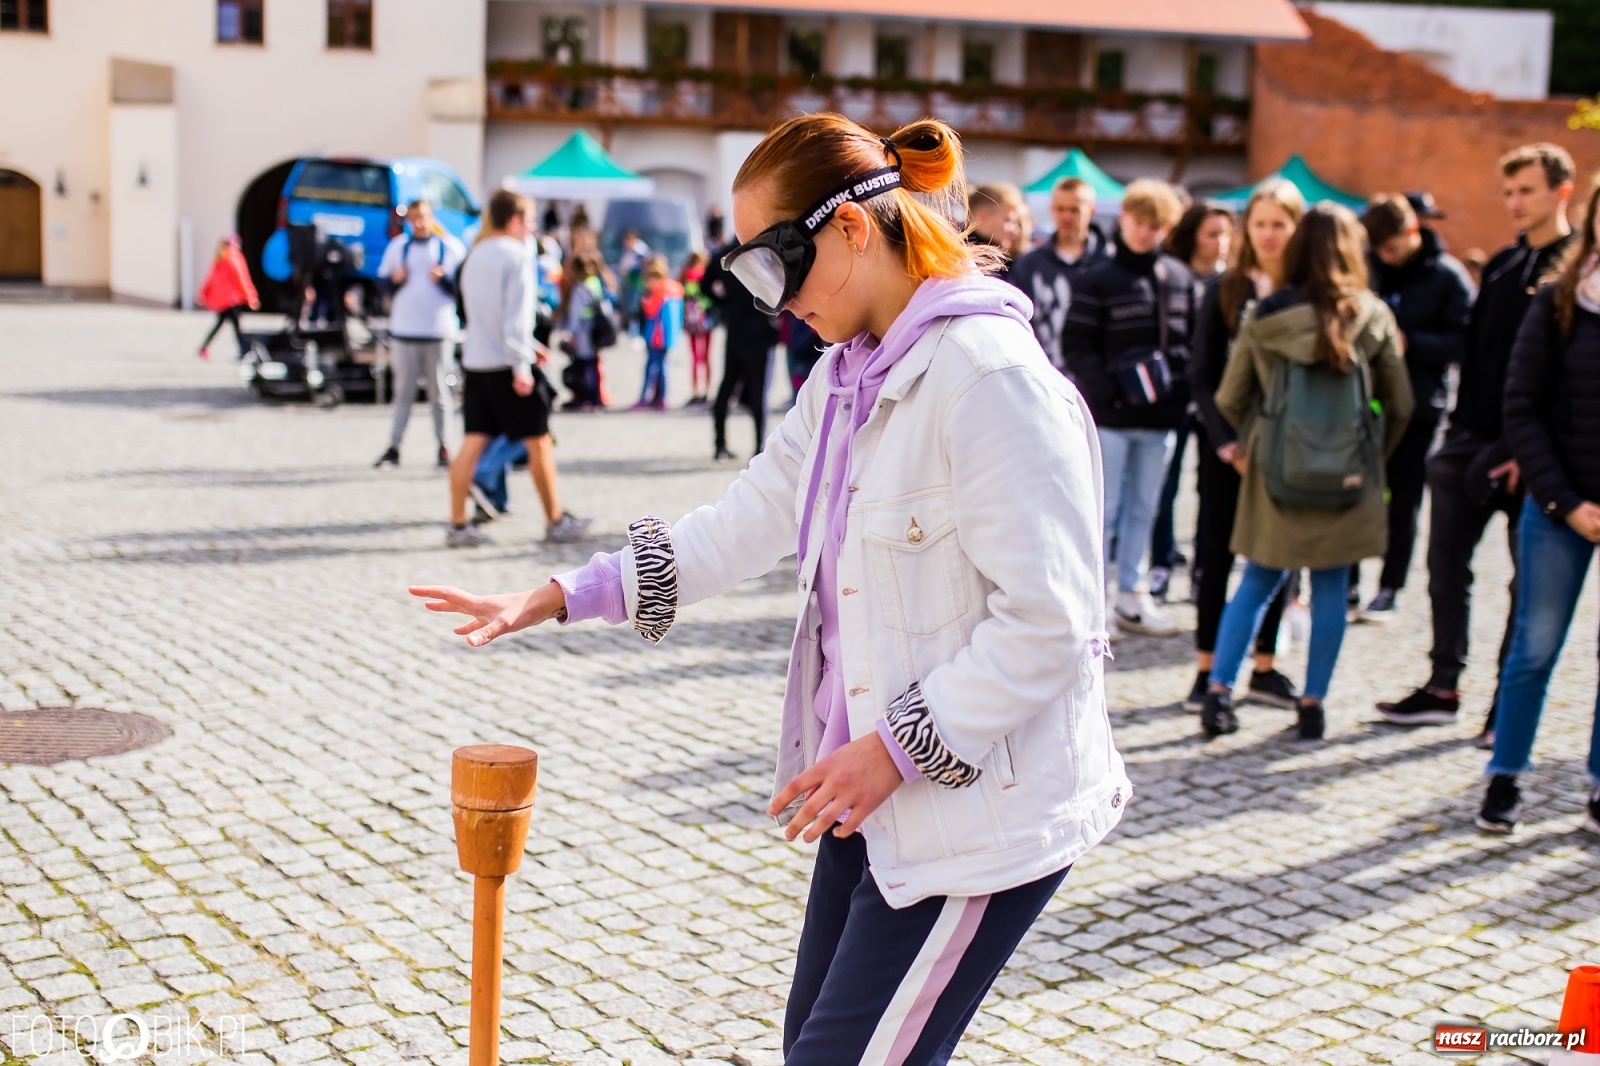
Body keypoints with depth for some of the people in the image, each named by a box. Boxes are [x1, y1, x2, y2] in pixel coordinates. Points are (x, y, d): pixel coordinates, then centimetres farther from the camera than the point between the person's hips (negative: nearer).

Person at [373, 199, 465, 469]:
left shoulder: (450, 246, 3)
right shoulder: (398, 245, 11)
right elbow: (381, 280, 13)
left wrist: (444, 278, -17)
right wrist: (394, 279, -7)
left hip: (439, 332, -2)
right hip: (403, 330, 2)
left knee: (438, 393, 3)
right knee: (403, 391, 4)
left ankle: (443, 446, 10)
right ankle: (393, 448, 5)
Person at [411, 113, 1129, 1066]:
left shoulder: (990, 375, -20)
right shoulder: (846, 378, 10)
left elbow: (1047, 622, -22)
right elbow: (746, 523, 14)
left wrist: (897, 750, -20)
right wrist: (563, 598, 9)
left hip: (981, 808, -9)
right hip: (875, 800, 10)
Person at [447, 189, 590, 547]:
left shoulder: (476, 255, 14)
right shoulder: (517, 255, -10)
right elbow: (517, 314, -18)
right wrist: (521, 365, -19)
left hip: (475, 360, 7)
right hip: (508, 363, -7)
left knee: (473, 441, 4)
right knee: (538, 440, 5)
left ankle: (458, 524, -1)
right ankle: (556, 520, 14)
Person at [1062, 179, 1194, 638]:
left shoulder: (1179, 278, 7)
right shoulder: (1098, 279, -5)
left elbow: (1190, 339, 12)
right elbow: (1076, 347, -8)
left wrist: (1181, 386, -1)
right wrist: (1109, 389, -19)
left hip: (1160, 415, 5)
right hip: (1111, 415, -5)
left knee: (1144, 509, 13)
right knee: (1104, 510, 1)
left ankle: (1131, 596, 23)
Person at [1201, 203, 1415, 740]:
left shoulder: (1265, 317, -3)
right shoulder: (1373, 318, -4)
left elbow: (1229, 399, 2)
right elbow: (1400, 403, 2)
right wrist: (1374, 458, 16)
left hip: (1275, 474, 1)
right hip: (1348, 476, -1)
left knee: (1258, 582, 12)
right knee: (1330, 589, 8)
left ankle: (1219, 690, 4)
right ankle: (1313, 703, 11)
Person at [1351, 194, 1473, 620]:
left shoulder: (1447, 276, -7)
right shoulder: (1369, 267, 2)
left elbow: (1463, 341, -12)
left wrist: (1410, 344, -23)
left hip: (1416, 408, -3)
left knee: (1403, 504, 7)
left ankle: (1389, 588, 19)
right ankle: (1346, 582, 16)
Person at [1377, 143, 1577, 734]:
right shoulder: (1501, 265, 15)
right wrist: (1459, 429, 8)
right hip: (1473, 439, 7)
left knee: (1530, 579, 3)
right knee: (1446, 566, 8)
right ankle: (1443, 688, 17)